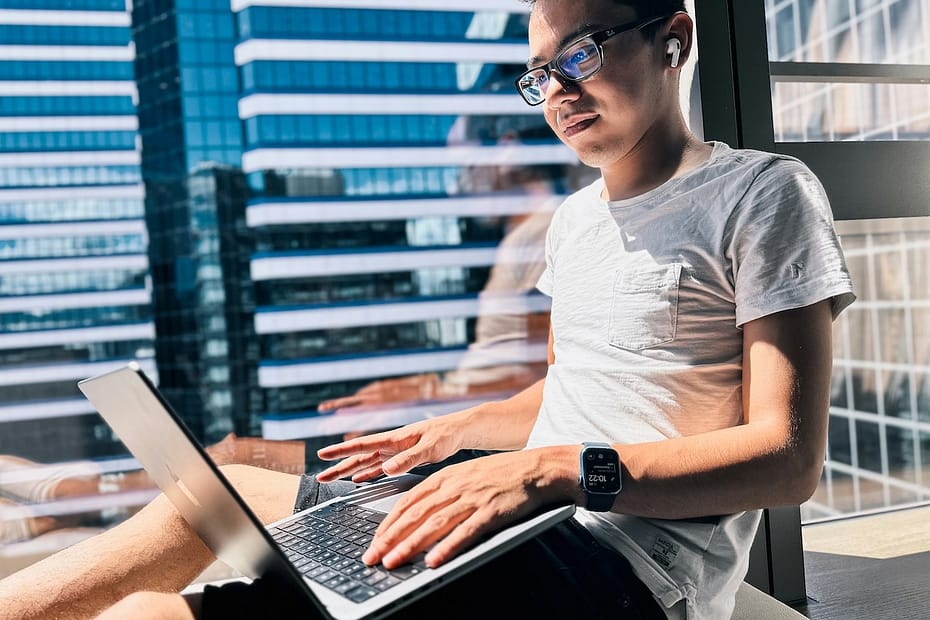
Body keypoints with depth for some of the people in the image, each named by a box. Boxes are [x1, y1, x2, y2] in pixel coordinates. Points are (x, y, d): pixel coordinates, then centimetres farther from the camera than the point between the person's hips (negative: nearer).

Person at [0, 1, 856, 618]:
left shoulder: (763, 194, -7)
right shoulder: (576, 218, 19)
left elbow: (790, 459, -15)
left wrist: (563, 470, -26)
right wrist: (453, 432, 12)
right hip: (538, 524, 9)